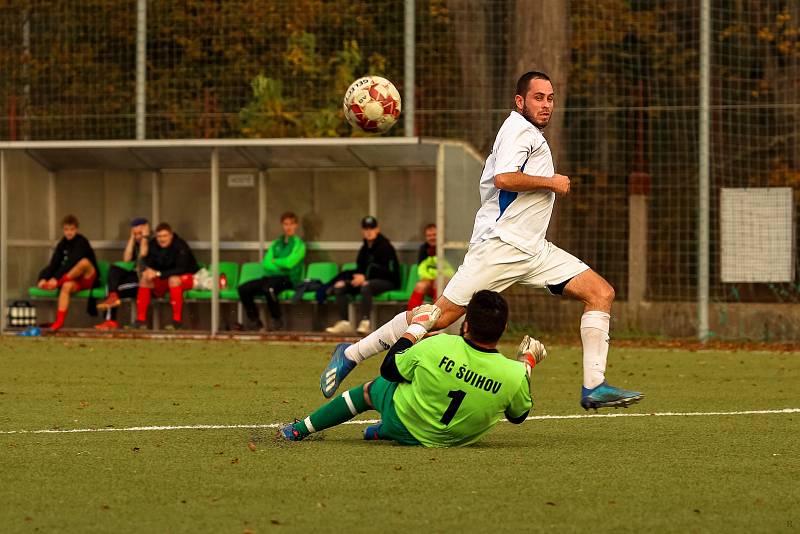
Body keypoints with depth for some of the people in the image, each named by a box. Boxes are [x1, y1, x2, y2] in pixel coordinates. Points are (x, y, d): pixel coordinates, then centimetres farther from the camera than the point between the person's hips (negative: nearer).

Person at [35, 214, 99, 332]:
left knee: (84, 261, -36)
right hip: (75, 281, 4)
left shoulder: (81, 242, -12)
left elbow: (71, 263, -24)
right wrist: (44, 278, -21)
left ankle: (59, 282, -26)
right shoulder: (62, 244, 7)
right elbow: (54, 263, -2)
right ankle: (59, 321, -44)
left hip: (89, 278, -4)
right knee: (66, 286, -33)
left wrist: (56, 278, -32)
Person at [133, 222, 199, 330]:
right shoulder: (152, 245, -5)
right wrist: (148, 271, -25)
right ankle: (141, 319, -18)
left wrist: (158, 274, -32)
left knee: (173, 279, -38)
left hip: (187, 278, -6)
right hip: (163, 280, 6)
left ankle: (177, 320, -32)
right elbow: (148, 265, 1)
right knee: (144, 279, -16)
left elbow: (181, 270, -27)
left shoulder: (180, 246, -21)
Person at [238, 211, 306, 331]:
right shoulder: (276, 244, 19)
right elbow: (266, 263, 7)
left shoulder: (298, 244, 2)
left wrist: (274, 261, 2)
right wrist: (280, 265, -9)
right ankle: (254, 321, -3)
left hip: (289, 279, -6)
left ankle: (277, 320, -21)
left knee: (268, 287, -38)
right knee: (243, 289, -14)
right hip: (271, 276, 6)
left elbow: (289, 263, -13)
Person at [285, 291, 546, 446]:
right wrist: (527, 363, 8)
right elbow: (518, 415, -4)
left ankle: (301, 429, 41)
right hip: (454, 439, 2)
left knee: (371, 388, 28)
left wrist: (416, 327, 2)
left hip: (403, 424, -2)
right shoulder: (515, 376, -28)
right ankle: (383, 432, 38)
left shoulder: (437, 347, -31)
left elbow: (389, 369, -11)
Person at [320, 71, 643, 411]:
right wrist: (551, 182, -12)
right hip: (499, 244, -10)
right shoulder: (519, 129, -8)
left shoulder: (530, 134, 22)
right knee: (443, 313, -11)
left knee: (602, 293, -3)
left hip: (532, 249, 10)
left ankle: (594, 387, -7)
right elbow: (503, 178, -24)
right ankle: (351, 354, 2)